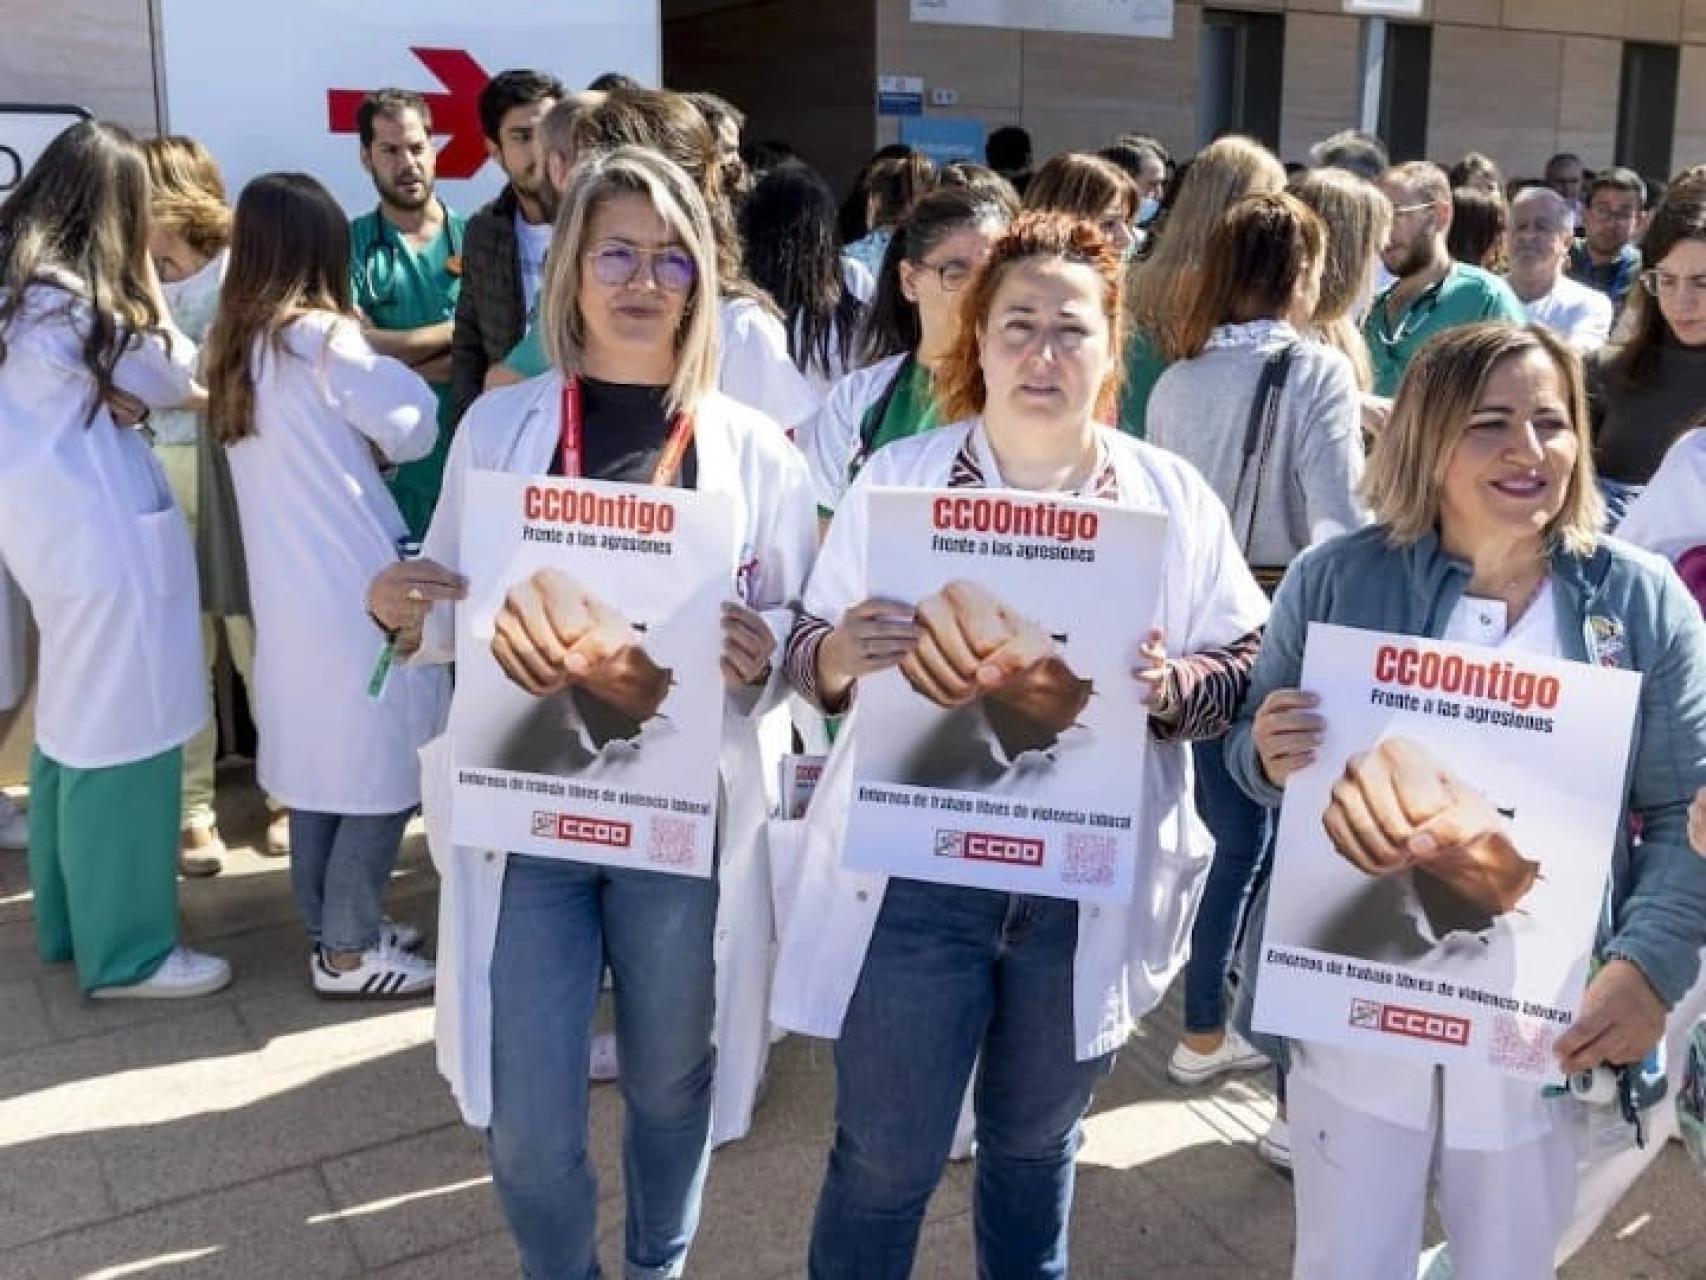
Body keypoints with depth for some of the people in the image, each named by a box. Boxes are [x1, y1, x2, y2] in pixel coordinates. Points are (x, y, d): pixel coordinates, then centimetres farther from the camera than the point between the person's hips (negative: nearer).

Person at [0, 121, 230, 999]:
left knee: (72, 727, 18)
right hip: (100, 538, -10)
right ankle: (126, 954, 8)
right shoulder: (73, 299, -18)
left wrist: (184, 395, 1)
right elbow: (168, 377, -6)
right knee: (120, 737, -2)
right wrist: (141, 270, -2)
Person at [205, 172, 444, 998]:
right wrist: (377, 439, 11)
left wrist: (352, 442, 4)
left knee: (321, 761, 16)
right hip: (356, 584, -8)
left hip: (287, 585, 8)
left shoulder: (234, 343, 10)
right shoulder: (319, 337, -12)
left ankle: (333, 927, 26)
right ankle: (347, 950, 8)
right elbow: (418, 423, -7)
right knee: (384, 766, 2)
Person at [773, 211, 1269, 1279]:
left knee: (1037, 1143, 22)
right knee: (883, 1160, 8)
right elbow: (810, 660, 1)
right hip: (917, 872, -1)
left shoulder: (1174, 497, -1)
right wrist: (844, 652, -22)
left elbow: (1248, 668, 1)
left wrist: (1170, 686, -20)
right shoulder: (897, 478, -3)